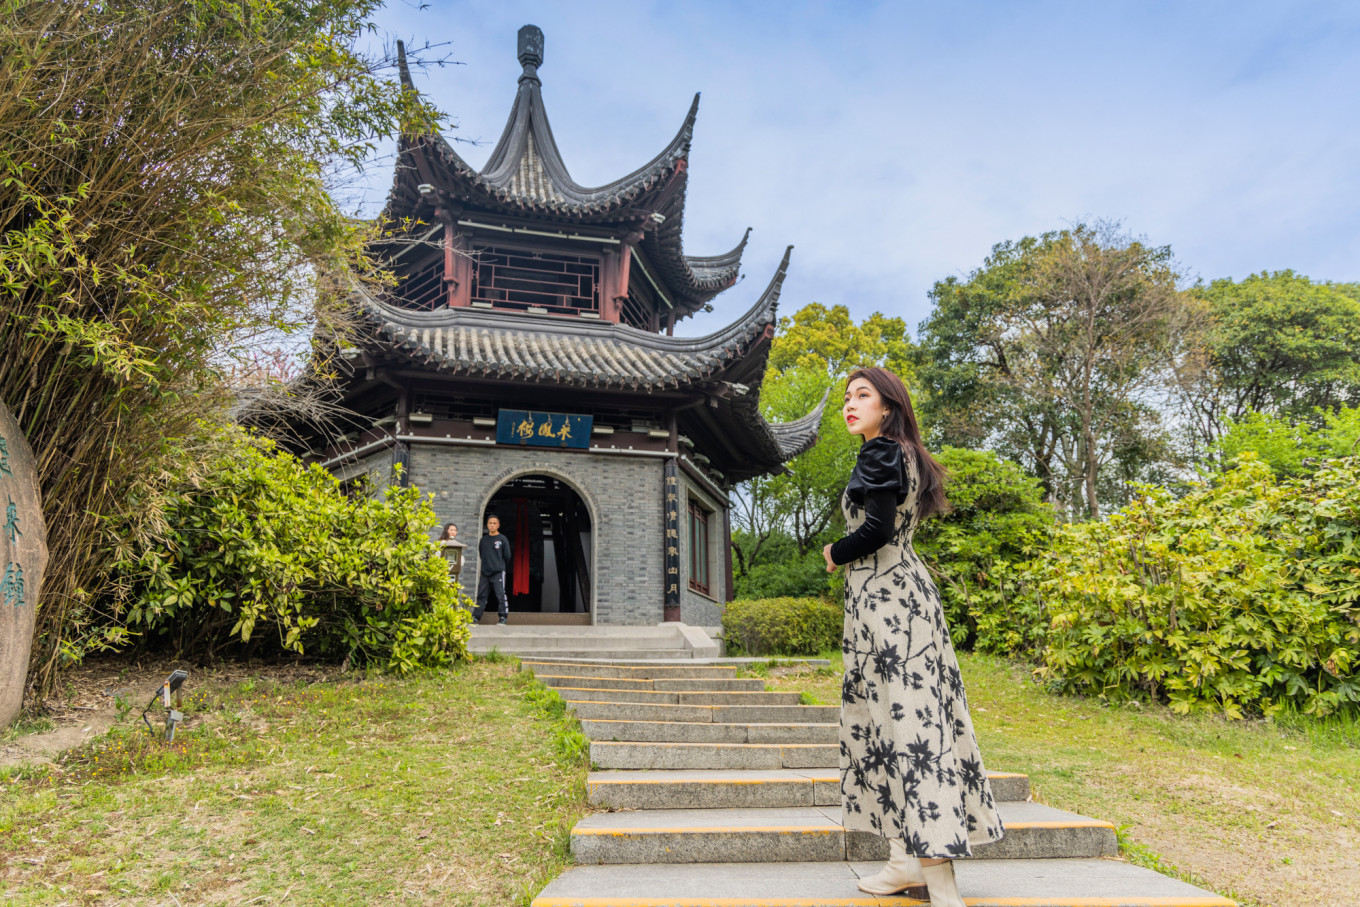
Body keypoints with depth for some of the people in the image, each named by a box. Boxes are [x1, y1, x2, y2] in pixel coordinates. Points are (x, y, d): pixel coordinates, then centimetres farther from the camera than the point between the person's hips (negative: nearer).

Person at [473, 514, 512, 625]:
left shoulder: (503, 539, -2)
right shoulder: (483, 539, 10)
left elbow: (507, 556, 2)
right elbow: (481, 555, 18)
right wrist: (486, 565, 15)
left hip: (498, 572, -4)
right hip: (485, 572, 4)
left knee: (500, 595, -6)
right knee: (481, 595, 6)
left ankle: (503, 617, -1)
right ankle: (475, 617, 8)